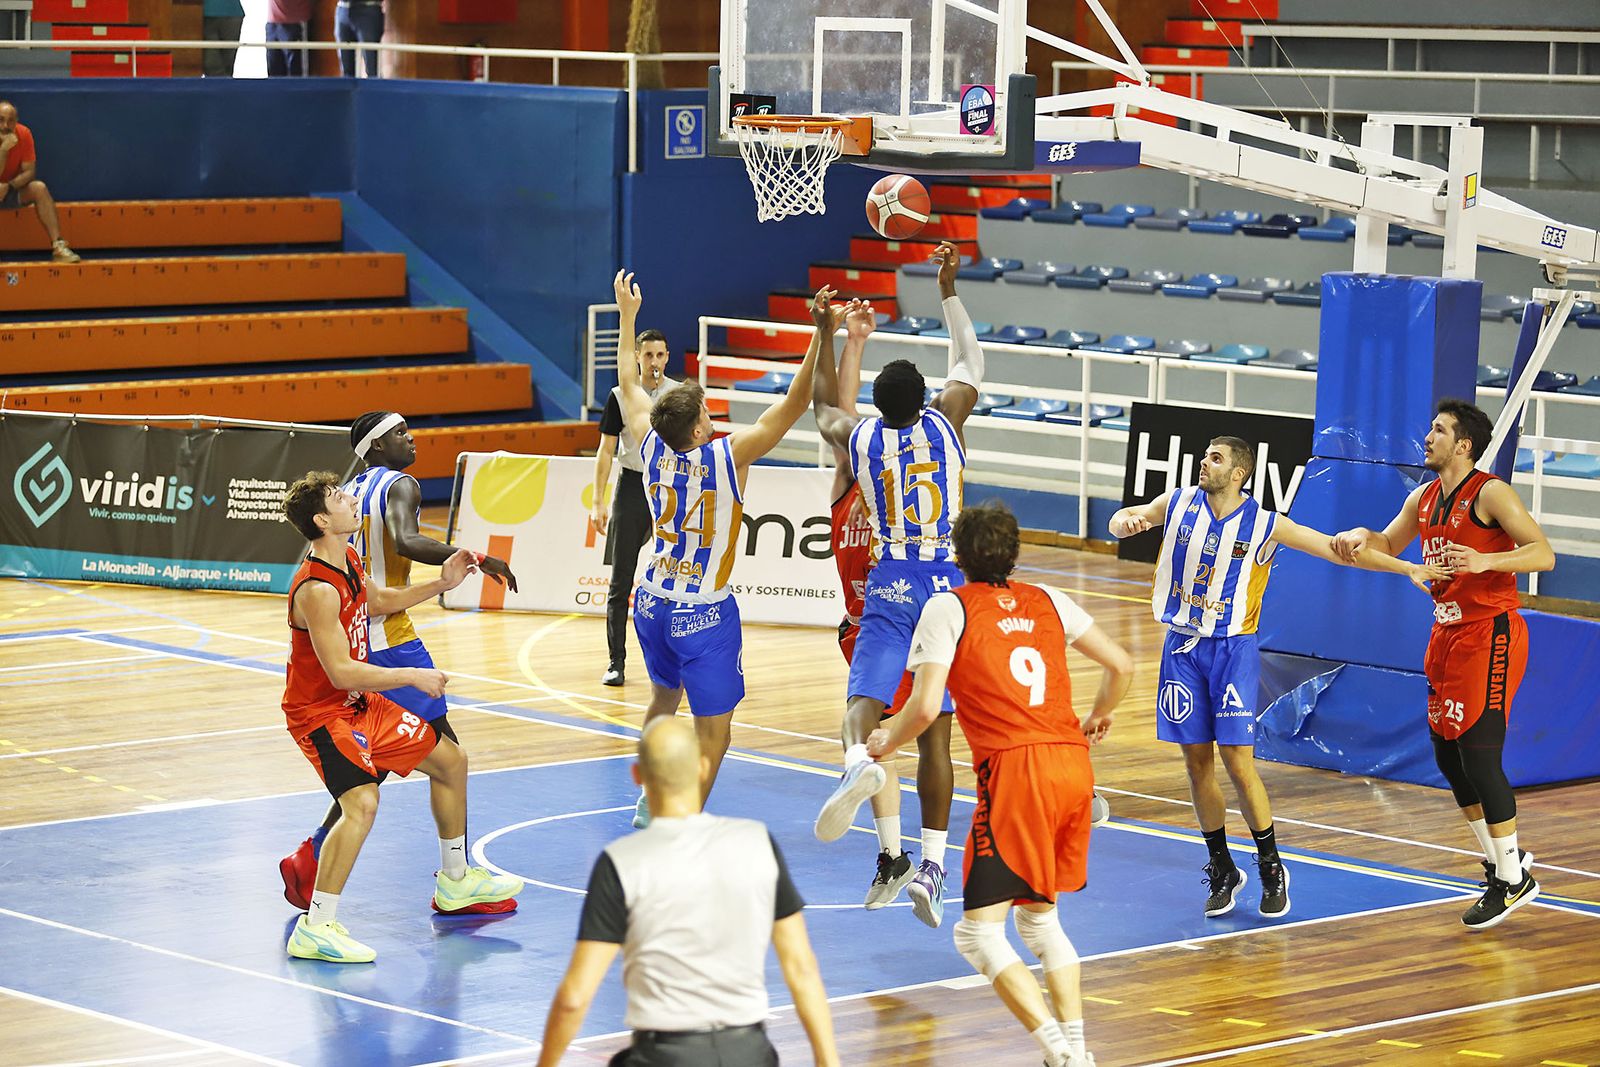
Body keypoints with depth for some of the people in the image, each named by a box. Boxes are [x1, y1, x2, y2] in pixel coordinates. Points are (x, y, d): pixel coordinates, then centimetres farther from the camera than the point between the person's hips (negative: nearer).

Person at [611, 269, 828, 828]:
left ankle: (650, 802, 39)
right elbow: (795, 403, -22)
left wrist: (627, 315, 22)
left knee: (664, 698, 28)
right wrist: (822, 334, -24)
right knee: (713, 730, -1)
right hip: (705, 614, -6)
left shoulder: (652, 446, -6)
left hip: (653, 602, 6)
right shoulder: (728, 456, -20)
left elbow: (628, 383, 11)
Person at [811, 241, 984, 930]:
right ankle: (932, 866, 1)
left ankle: (857, 762, -53)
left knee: (867, 696, -15)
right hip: (948, 584, 1)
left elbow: (825, 406, 23)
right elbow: (970, 362, 14)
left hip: (890, 586, -1)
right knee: (934, 730, 4)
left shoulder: (859, 439, 1)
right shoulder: (942, 425, -1)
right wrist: (948, 291, 18)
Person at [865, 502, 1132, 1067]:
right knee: (1040, 918, 22)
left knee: (979, 931, -2)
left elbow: (926, 707, -7)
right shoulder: (1047, 600, 18)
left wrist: (886, 742, 13)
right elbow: (1121, 665, 19)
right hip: (1074, 764, 6)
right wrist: (1099, 718, 38)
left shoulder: (949, 607, 3)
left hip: (1015, 770, -6)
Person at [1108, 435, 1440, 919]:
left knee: (1237, 760, -10)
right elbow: (1122, 520, 13)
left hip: (1232, 649, -3)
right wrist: (1126, 521, -13)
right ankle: (1222, 869, 19)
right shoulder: (1178, 504, 2)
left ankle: (1271, 868, 6)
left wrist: (1406, 568, -11)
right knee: (1197, 760, 5)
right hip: (1182, 647, 3)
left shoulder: (1266, 525, -6)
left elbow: (1335, 548, -5)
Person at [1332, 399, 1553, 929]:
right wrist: (1361, 537, 2)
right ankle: (1500, 861, 23)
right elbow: (1387, 548, 25)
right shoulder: (1424, 498, 11)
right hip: (1447, 634, 9)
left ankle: (1514, 880, -2)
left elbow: (1544, 553, -19)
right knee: (1448, 755, 10)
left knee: (1479, 753, -11)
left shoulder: (1490, 493, -13)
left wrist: (1485, 560, -33)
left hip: (1489, 636, -9)